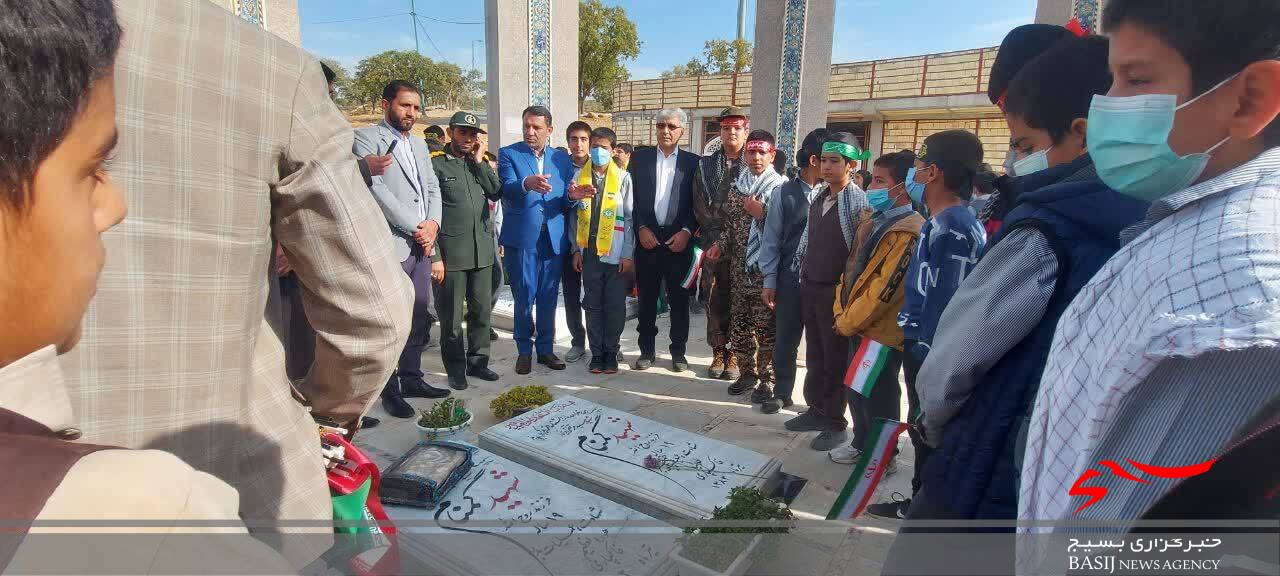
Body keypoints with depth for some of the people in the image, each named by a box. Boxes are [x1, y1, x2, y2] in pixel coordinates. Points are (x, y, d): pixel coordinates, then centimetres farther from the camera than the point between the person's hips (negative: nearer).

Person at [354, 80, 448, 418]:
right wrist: (415, 228, -13)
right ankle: (390, 390, 10)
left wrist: (432, 223, -2)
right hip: (390, 245, -7)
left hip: (421, 245, 7)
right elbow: (375, 188, -12)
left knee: (420, 315, 10)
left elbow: (433, 189, 17)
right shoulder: (366, 137, -3)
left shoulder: (419, 146, 21)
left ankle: (411, 378, 23)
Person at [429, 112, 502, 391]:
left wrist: (480, 162, -3)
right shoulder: (435, 163, -2)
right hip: (451, 252, -5)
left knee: (482, 311, 12)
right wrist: (434, 255, -11)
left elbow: (496, 193, 3)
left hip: (482, 251, 5)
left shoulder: (480, 162, 15)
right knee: (452, 316, 4)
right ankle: (455, 368, 19)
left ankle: (477, 361, 27)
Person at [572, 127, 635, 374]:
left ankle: (611, 353, 18)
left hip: (615, 252, -2)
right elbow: (575, 216, 9)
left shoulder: (623, 178, -1)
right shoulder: (580, 176, 6)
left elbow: (630, 218, -2)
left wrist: (628, 254, -7)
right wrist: (576, 249, 5)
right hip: (589, 250, 2)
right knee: (593, 305, 9)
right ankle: (597, 353, 19)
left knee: (615, 306, 4)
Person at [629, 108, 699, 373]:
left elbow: (698, 204, 3)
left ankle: (678, 351, 19)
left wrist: (687, 232, -9)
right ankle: (647, 349, 20)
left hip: (679, 240, -1)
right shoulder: (639, 158, 8)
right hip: (646, 238, 1)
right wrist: (641, 228, -5)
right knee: (646, 298, 7)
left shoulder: (693, 162, 5)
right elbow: (631, 199, 5)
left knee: (679, 299, 6)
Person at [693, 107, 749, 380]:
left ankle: (735, 354, 13)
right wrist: (716, 237, -6)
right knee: (715, 300, 5)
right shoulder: (706, 165, 11)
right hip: (713, 243, 2)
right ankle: (719, 352, 16)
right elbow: (700, 206, 5)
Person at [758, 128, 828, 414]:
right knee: (786, 339, 11)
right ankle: (781, 393, 29)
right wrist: (769, 281, 0)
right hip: (790, 277, 0)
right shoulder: (785, 193, -1)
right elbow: (771, 240, 2)